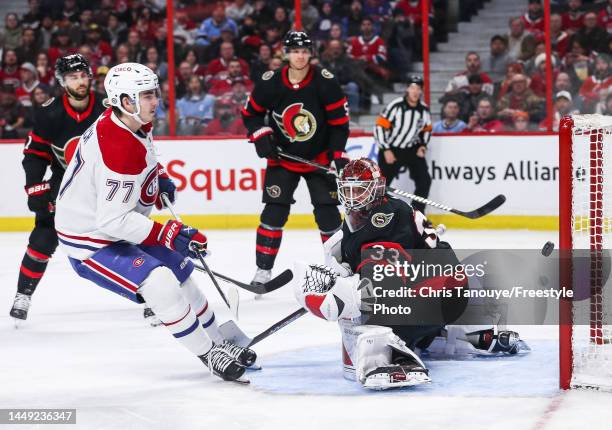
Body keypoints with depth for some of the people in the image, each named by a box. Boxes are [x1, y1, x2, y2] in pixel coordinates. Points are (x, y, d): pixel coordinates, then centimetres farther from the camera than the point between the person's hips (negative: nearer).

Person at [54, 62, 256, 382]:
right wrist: (169, 235, -33)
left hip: (116, 225, 11)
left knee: (181, 274, 16)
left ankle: (220, 345, 33)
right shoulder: (119, 149, -34)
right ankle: (210, 356, -8)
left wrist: (159, 178, 12)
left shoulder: (134, 122, -4)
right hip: (90, 241, -11)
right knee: (161, 286, -22)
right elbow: (112, 220, -34)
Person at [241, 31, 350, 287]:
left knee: (327, 213, -1)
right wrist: (260, 136, -12)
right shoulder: (270, 83, -12)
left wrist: (338, 156, -13)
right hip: (282, 158, 0)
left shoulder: (325, 82, -14)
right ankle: (263, 270, -2)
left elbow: (339, 121, -8)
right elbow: (250, 113, 4)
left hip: (319, 158, 0)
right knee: (274, 212, -7)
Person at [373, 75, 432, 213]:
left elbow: (427, 129, 15)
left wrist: (423, 146, 0)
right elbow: (380, 127, -18)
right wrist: (386, 150, -18)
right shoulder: (395, 106, -20)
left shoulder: (424, 109, -4)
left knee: (424, 180, -5)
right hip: (391, 150, -4)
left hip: (412, 150, 5)